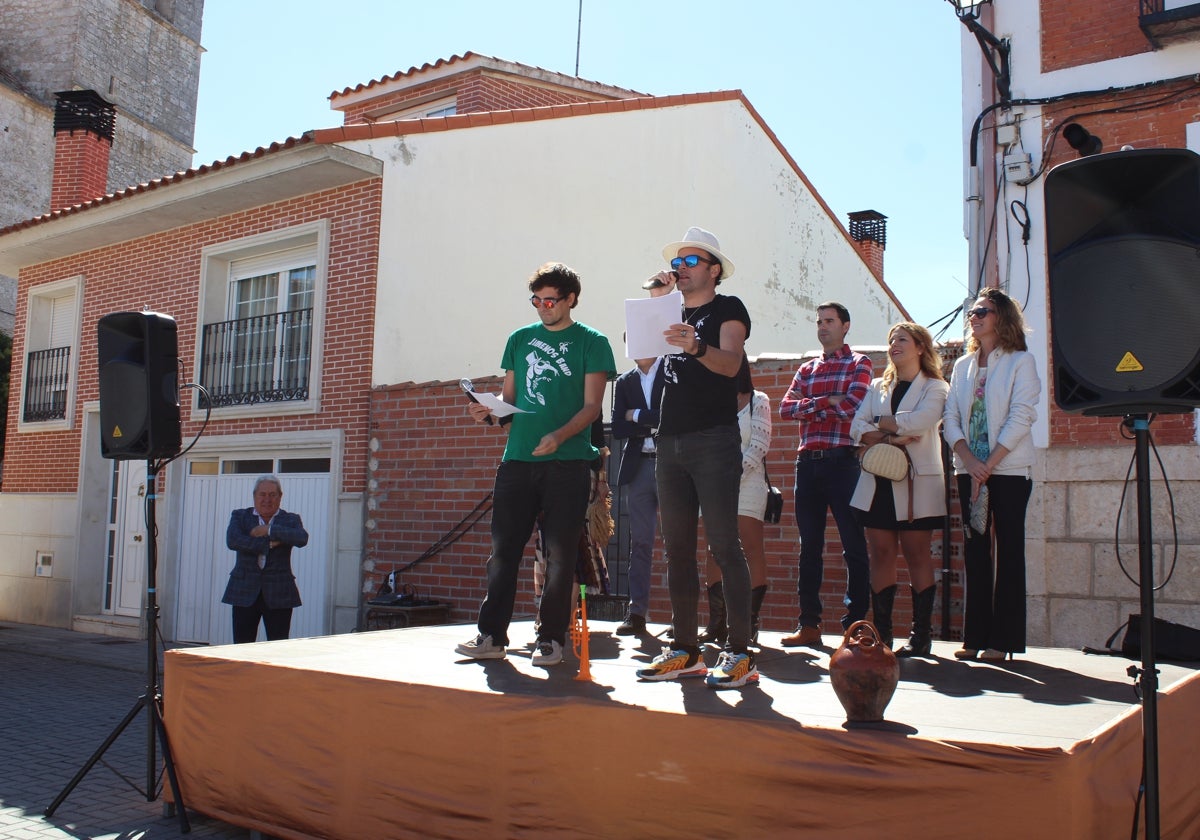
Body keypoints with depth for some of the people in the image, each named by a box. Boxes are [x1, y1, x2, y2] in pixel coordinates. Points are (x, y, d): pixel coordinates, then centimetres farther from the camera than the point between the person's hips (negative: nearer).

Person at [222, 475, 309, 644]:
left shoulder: (291, 520, 9)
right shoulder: (240, 516, 10)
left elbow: (302, 539, -13)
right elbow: (232, 541, -10)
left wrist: (268, 530, -15)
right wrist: (269, 544, -13)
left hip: (278, 593, -1)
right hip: (244, 592, 1)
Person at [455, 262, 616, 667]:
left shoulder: (591, 342, 3)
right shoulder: (520, 339, 16)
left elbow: (591, 406, -4)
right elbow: (508, 399, 19)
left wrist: (558, 437, -20)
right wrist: (489, 412, -4)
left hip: (568, 462, -3)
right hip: (517, 458, 4)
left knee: (559, 553, 0)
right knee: (503, 548, 2)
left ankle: (551, 638, 8)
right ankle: (491, 634, 9)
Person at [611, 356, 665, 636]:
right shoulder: (624, 382, 14)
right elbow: (618, 429, 5)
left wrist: (637, 416, -5)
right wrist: (652, 424, -8)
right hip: (638, 468, 3)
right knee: (640, 543, 3)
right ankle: (637, 613, 4)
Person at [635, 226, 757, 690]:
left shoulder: (728, 308, 1)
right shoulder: (675, 314, 22)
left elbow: (730, 362, -16)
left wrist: (696, 347, -36)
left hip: (714, 441, -7)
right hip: (670, 441, 7)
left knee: (724, 543, -10)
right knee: (677, 547, 6)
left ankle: (739, 653, -8)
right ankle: (685, 650, 12)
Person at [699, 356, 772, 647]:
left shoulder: (758, 402, 5)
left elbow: (759, 446, -4)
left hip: (747, 482, -3)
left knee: (752, 549, -5)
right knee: (715, 551, 1)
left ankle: (751, 623, -2)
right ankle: (716, 623, 4)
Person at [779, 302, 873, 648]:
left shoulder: (858, 364, 5)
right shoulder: (806, 369, 19)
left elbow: (851, 406, -12)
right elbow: (785, 408, 4)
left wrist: (811, 405, -1)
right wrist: (827, 402, -8)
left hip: (842, 461, -5)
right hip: (808, 462, 5)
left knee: (853, 545, -2)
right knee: (809, 545, 7)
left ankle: (855, 624, 3)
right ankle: (808, 624, 12)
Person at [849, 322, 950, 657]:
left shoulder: (935, 388, 3)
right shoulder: (877, 387, 18)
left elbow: (920, 421, -17)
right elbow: (857, 427, 4)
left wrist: (882, 423, -5)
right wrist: (891, 438, -12)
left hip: (916, 482, -4)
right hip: (878, 481, 4)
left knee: (917, 555, -2)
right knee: (881, 554, 2)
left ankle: (921, 635, 2)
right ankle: (882, 632, 5)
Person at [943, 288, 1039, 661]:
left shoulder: (1021, 361, -1)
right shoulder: (962, 366, 14)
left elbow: (1021, 417, -10)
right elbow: (950, 418, 6)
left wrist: (989, 464, -16)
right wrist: (970, 461, -10)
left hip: (1010, 468, -5)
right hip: (969, 469, 5)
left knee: (1009, 550, -1)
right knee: (975, 549, 5)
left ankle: (1003, 639, 3)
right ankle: (975, 636, 9)